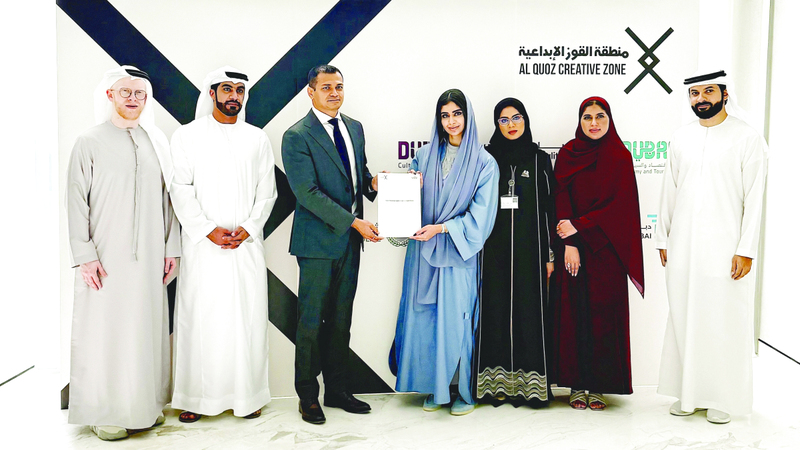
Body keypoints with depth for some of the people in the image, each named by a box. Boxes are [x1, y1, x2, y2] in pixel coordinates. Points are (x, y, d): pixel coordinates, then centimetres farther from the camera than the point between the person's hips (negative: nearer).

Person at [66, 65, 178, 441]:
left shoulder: (156, 141, 11)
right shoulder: (89, 142, 0)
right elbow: (76, 202, -3)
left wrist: (171, 246, 8)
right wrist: (85, 254, -10)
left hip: (149, 256, 3)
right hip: (105, 257, -3)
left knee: (147, 326, 8)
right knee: (105, 329, 0)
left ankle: (146, 403, 21)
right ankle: (104, 412, 12)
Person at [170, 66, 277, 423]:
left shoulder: (258, 139, 11)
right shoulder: (186, 136, 5)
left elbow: (266, 192, 7)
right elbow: (181, 192, -1)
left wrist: (247, 228, -7)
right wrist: (209, 230, -11)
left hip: (248, 244, 2)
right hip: (202, 245, -1)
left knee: (248, 318, 3)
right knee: (199, 318, 1)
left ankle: (247, 395, 13)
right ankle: (195, 397, 12)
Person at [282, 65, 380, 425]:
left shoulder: (354, 127, 12)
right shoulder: (297, 136, -10)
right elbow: (308, 193, -16)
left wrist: (371, 182, -3)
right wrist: (354, 222, -19)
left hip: (350, 240, 6)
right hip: (318, 241, -6)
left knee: (341, 318, 13)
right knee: (312, 320, 3)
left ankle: (337, 389, 26)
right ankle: (308, 395, 18)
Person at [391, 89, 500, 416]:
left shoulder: (484, 163, -1)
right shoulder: (425, 156, 9)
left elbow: (480, 215, -7)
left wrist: (441, 228, -15)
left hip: (459, 254, -3)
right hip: (424, 252, 3)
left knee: (457, 319, 1)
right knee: (426, 318, 6)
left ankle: (464, 391, 16)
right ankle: (434, 386, 20)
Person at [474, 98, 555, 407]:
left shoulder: (540, 160, 6)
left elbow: (548, 208, 5)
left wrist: (549, 253, 0)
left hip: (528, 247, 0)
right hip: (494, 247, 0)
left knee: (528, 308, 1)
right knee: (495, 308, 1)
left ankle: (527, 382, 11)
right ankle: (497, 383, 10)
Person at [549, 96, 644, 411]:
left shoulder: (620, 157, 3)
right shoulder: (567, 154, 5)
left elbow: (620, 204, -5)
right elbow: (561, 198, -2)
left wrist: (578, 226, -12)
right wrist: (569, 243, -12)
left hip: (607, 248, 0)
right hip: (572, 246, 1)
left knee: (604, 314, 1)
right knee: (572, 312, 1)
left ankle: (599, 385, 12)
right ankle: (576, 384, 12)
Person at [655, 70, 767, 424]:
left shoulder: (748, 138, -2)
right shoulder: (681, 138, 11)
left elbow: (754, 198, -6)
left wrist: (746, 250, -12)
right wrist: (662, 239, 11)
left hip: (724, 249, -4)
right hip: (683, 248, 4)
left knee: (724, 321, 0)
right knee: (683, 318, 8)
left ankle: (723, 397, 15)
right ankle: (688, 393, 21)